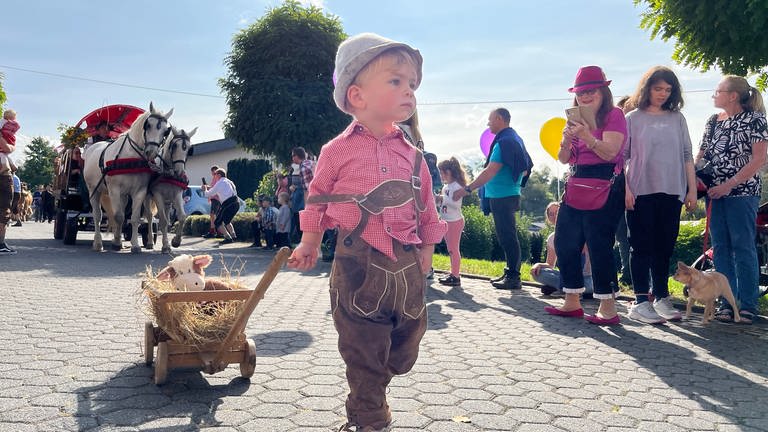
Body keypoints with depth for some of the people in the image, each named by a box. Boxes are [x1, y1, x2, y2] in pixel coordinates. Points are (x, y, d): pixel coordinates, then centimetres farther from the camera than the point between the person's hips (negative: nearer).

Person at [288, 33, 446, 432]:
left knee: (403, 349, 15)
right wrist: (309, 245, 14)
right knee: (363, 351, 4)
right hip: (358, 263, -4)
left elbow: (427, 208, 14)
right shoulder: (337, 150, -3)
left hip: (407, 264, 5)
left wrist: (426, 250, 16)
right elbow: (317, 199, 8)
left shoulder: (412, 155, 6)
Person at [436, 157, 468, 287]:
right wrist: (437, 201, 4)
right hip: (446, 221, 10)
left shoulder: (457, 186, -16)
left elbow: (456, 204, -25)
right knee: (450, 249, 15)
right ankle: (453, 274, 23)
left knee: (454, 249, -6)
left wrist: (443, 199, -24)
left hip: (455, 221, -10)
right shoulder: (446, 187, 13)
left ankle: (456, 276, -2)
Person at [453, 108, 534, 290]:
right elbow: (524, 168, 23)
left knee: (507, 237, -6)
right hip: (508, 194, 10)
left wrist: (467, 189, -21)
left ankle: (513, 278, -1)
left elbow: (490, 171, -23)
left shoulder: (504, 142, -17)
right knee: (507, 236, 15)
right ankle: (511, 273, 24)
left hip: (502, 197, -10)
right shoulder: (514, 138, 15)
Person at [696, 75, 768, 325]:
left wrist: (729, 184, -16)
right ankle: (728, 303, 12)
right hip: (715, 193, 6)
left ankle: (747, 306, 4)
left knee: (743, 247, -4)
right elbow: (701, 154, 17)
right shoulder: (713, 122, 14)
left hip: (742, 193, -6)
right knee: (721, 248, 6)